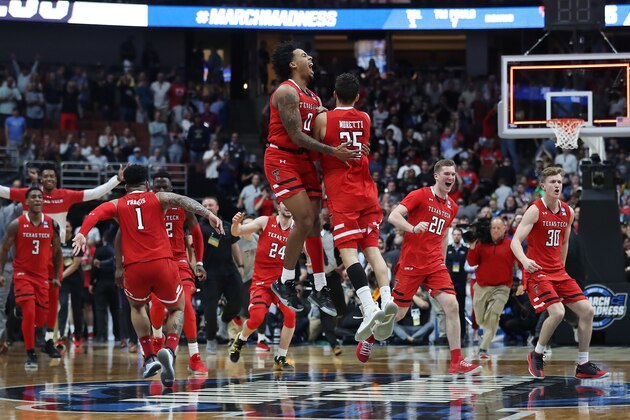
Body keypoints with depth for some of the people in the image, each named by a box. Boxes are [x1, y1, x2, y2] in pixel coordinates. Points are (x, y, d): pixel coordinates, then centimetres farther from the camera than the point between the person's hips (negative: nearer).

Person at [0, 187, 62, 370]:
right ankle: (30, 355, -10)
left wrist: (56, 276, 10)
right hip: (22, 274, -4)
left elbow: (57, 251, 11)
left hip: (42, 276, 4)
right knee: (29, 313, -18)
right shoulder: (16, 224, -8)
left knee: (40, 319, 6)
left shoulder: (52, 224, 0)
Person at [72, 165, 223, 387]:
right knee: (177, 309, 22)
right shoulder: (158, 199, 14)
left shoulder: (117, 205, 17)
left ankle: (150, 357, 19)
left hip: (134, 268, 1)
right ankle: (169, 351, -7)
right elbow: (182, 200, -6)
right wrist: (208, 214, -18)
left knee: (137, 306, 33)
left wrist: (82, 233, -17)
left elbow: (95, 214, -2)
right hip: (162, 264, -1)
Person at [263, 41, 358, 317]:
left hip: (304, 160, 9)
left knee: (314, 223, 6)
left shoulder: (314, 98, 15)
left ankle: (320, 288, 12)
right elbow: (296, 136, -20)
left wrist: (347, 150, -1)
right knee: (304, 220, -17)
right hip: (281, 160, -9)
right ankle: (284, 282, -2)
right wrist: (333, 152, -22)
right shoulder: (287, 92, -14)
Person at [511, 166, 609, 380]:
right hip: (536, 272, -7)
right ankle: (536, 356, -2)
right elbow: (515, 241, -18)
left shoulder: (568, 212, 8)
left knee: (587, 310, -1)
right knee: (557, 312, -25)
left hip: (558, 272, 7)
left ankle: (583, 365, 8)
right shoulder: (535, 210, -12)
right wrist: (524, 260, -36)